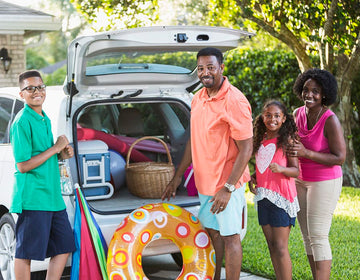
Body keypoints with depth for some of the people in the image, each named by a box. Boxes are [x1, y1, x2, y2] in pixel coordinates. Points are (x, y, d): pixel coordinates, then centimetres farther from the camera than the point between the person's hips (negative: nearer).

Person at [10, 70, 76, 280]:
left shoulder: (45, 119, 15)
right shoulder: (22, 122, -12)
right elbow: (23, 165, -17)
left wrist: (62, 154, 5)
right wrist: (55, 148, -13)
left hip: (53, 196, 9)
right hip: (32, 198, -9)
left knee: (64, 247, 12)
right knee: (26, 253, 0)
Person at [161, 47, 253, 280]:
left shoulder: (234, 101, -18)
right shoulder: (198, 99, 7)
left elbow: (246, 149, -19)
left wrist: (227, 188, -22)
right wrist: (178, 176, 17)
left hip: (226, 182, -8)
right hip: (204, 180, 8)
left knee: (230, 237, 0)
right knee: (212, 232, 17)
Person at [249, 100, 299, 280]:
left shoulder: (287, 140, -6)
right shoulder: (261, 140, 14)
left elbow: (296, 170, -11)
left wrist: (281, 168, -30)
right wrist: (253, 178, 7)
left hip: (281, 197, -7)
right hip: (263, 197, 7)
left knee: (280, 248, -7)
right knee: (271, 246, 10)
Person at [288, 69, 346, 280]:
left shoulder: (330, 120, -20)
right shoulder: (298, 114, 0)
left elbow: (339, 158, -19)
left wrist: (307, 153, -28)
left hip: (325, 182, -7)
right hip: (301, 181, 7)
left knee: (318, 237, -7)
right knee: (307, 236, 11)